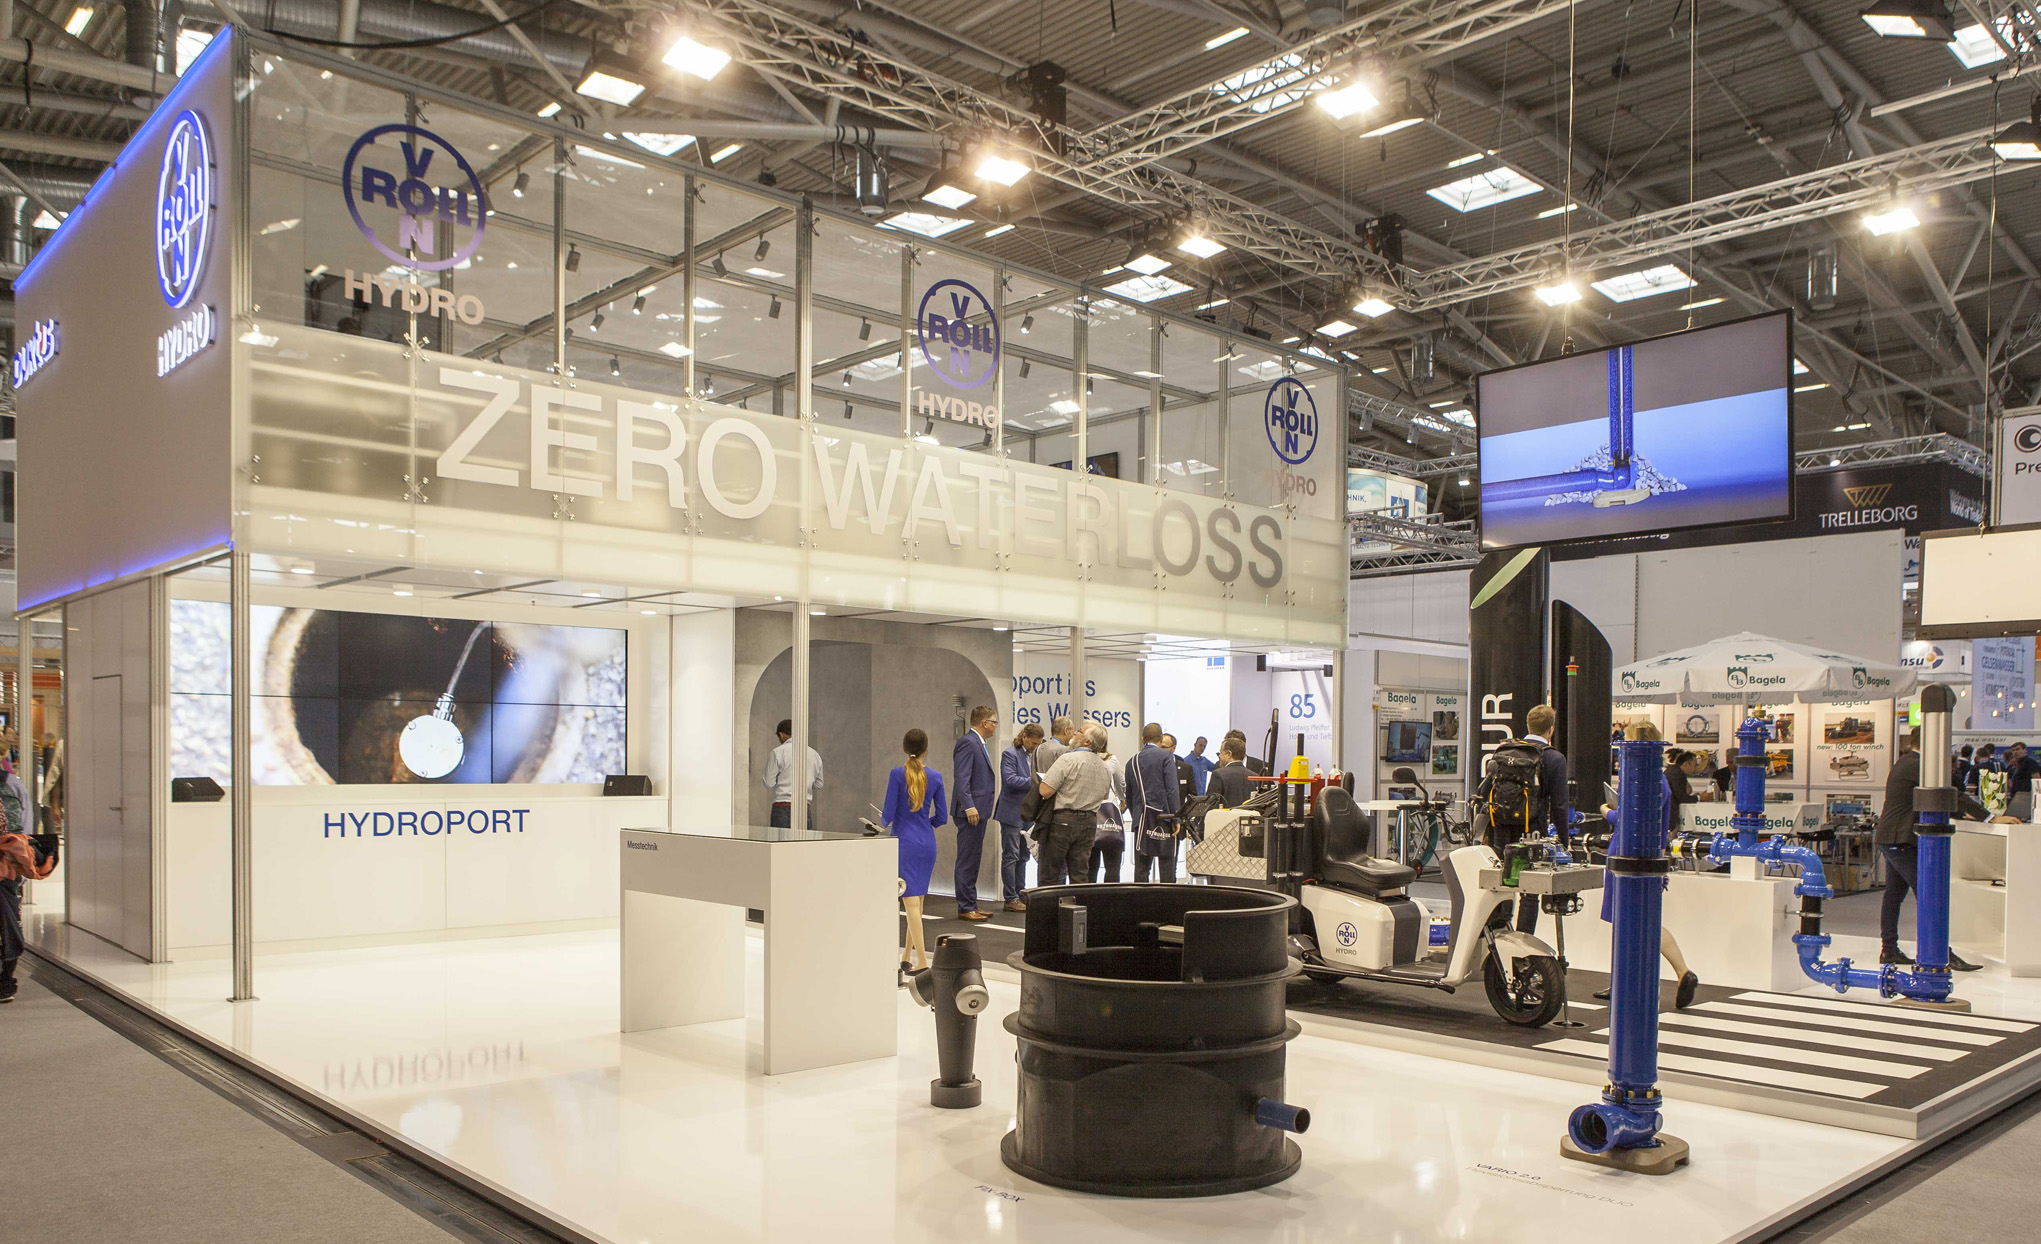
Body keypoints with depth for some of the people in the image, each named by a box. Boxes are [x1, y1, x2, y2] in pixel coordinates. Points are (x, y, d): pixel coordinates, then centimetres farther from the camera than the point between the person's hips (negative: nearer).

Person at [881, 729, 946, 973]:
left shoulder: (897, 774, -9)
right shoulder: (935, 777, 2)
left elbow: (888, 814, -10)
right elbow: (940, 818, 5)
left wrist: (884, 820, 13)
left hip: (905, 843, -5)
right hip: (927, 843, 5)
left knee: (911, 901, -6)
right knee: (918, 900, 13)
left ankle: (922, 960, -13)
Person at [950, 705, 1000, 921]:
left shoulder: (981, 744, 18)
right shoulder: (967, 743, -14)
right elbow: (961, 778, -20)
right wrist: (969, 807, -26)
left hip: (979, 811, 10)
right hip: (971, 812, -10)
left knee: (973, 861, 14)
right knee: (967, 861, -5)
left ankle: (971, 905, 20)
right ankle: (965, 908, -2)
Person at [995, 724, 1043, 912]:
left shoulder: (1033, 756, 15)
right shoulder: (1010, 754, -10)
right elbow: (1010, 779, -20)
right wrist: (1034, 782, -24)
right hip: (1012, 813, -8)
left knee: (1023, 857, 12)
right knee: (1011, 856, -5)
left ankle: (1020, 895, 17)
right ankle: (1010, 898, -2)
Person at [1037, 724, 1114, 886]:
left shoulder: (1068, 759, -13)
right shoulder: (1105, 768, 11)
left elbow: (1045, 791, -17)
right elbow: (1104, 797, 21)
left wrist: (1039, 783, 4)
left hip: (1062, 820, -6)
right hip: (1089, 822, 6)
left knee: (1049, 876, 1)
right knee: (1080, 875, 8)